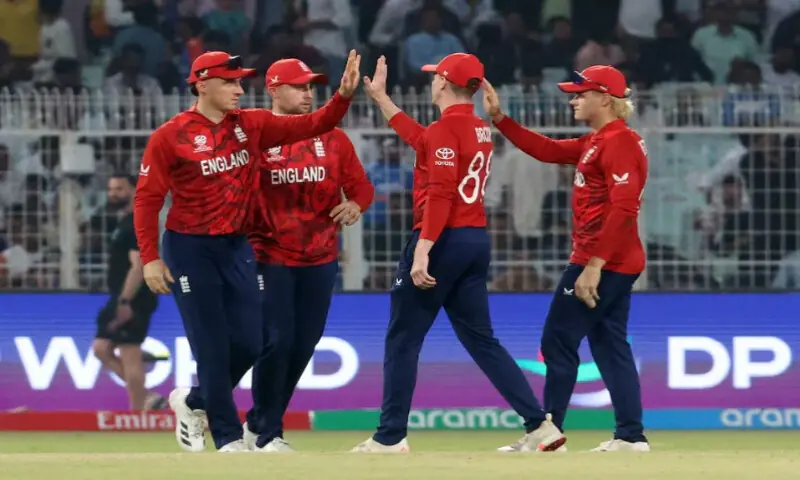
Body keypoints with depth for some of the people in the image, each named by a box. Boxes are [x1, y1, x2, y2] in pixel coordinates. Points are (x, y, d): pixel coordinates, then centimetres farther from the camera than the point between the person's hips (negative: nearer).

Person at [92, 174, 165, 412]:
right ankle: (147, 398, 9)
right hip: (120, 299, 11)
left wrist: (125, 302, -26)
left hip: (132, 300, -11)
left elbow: (138, 265, -21)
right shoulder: (122, 223, 18)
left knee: (130, 356, -9)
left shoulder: (136, 224, -13)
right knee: (101, 349, 8)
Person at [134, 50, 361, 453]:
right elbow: (147, 199, -8)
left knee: (248, 344, 5)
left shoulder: (250, 125, 4)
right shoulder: (170, 137, -9)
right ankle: (228, 439, 5)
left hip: (237, 248, 5)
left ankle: (193, 401, 29)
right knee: (212, 348, -4)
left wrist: (344, 95, -18)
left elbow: (311, 125, -1)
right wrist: (150, 258, -14)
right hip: (191, 251, -5)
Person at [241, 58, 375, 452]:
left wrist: (355, 204, -13)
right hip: (270, 258, -5)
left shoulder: (332, 138, 7)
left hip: (320, 260, 5)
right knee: (276, 342, -10)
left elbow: (361, 184, 9)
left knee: (303, 346, 8)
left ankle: (259, 424, 24)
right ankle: (267, 435, 2)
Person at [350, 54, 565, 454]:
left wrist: (421, 251, -25)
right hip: (477, 240, 8)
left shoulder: (446, 128, -12)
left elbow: (440, 194, -21)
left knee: (402, 340, 0)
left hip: (443, 240, -8)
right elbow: (422, 141, 30)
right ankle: (539, 425, 0)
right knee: (481, 340, 9)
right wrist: (380, 98, 35)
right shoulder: (478, 129, 15)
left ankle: (390, 437, 1)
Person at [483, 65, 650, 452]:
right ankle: (631, 435, 8)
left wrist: (593, 265, -27)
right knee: (609, 345, 10)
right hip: (618, 263, 10)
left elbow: (622, 209, -23)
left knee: (558, 341, -5)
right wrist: (498, 119, 15)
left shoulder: (619, 142, -15)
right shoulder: (596, 143, 16)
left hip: (603, 261, -10)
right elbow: (547, 150, 23)